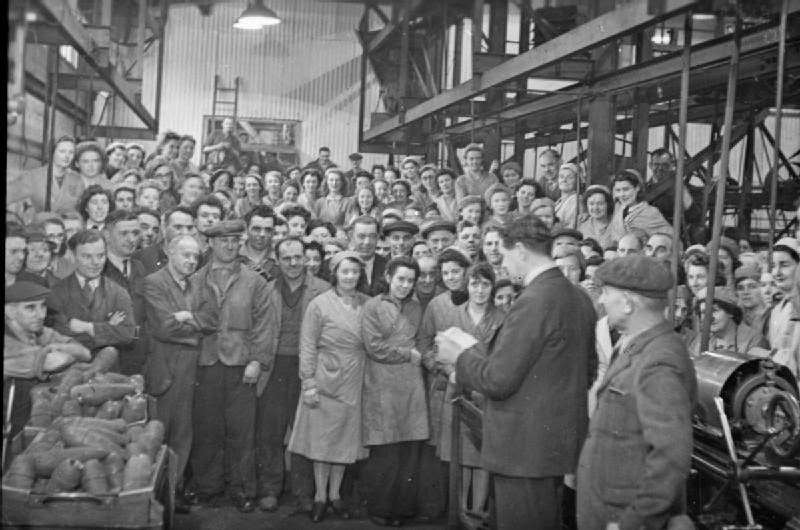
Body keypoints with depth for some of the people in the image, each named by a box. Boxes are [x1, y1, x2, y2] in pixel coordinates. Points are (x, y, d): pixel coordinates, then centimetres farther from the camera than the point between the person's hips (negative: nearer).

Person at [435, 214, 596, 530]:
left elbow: (498, 380, -22)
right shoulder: (579, 297, 7)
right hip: (560, 441, 9)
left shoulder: (533, 301, -21)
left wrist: (459, 356, -3)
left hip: (526, 447, -9)